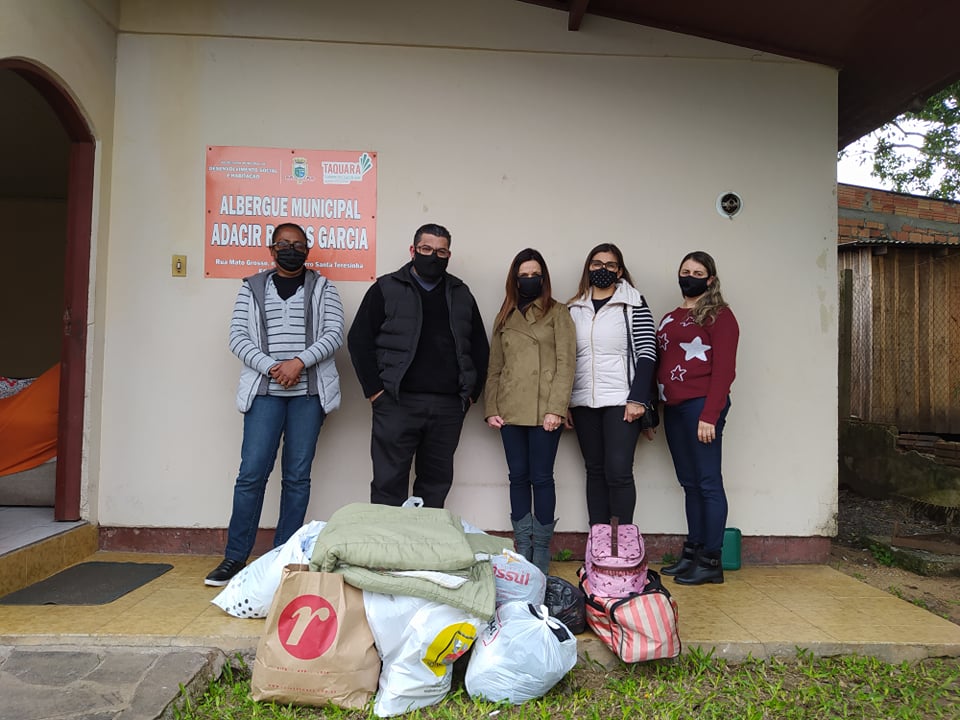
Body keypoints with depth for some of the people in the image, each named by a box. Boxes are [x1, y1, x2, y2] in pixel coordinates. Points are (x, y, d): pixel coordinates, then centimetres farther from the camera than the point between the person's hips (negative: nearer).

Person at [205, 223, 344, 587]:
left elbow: (334, 333, -1)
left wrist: (299, 362, -15)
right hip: (265, 391, 0)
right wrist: (272, 368, -11)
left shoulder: (322, 288, 10)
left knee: (297, 476, 3)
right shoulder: (252, 288, 12)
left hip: (307, 392, 0)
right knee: (252, 472, -4)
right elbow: (238, 337, 3)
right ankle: (235, 557, 8)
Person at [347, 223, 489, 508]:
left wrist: (472, 393, 10)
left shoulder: (461, 294, 14)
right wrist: (374, 390, -7)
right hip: (397, 403, -3)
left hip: (449, 407, 4)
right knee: (389, 484, 1)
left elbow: (480, 347, 18)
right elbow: (359, 340, 0)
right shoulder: (386, 289, 4)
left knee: (436, 484, 11)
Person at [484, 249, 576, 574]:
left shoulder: (558, 313, 4)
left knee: (541, 478, 1)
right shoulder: (504, 317, 16)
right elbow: (494, 367, 14)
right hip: (510, 412, 4)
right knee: (518, 478, 8)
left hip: (544, 411, -4)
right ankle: (522, 548, 18)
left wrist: (556, 408, -14)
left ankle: (541, 550, 13)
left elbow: (566, 363, -5)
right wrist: (491, 409, 3)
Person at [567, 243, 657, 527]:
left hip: (622, 401, -4)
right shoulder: (575, 309, 12)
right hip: (583, 403, 4)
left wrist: (638, 399, -13)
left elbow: (647, 353, -5)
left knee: (618, 471, -8)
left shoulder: (634, 303, 1)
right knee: (595, 471, 9)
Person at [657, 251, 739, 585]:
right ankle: (692, 552, 19)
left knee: (708, 482, -3)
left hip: (701, 406, -7)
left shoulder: (719, 315, -2)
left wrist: (709, 415, -17)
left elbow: (724, 369, -10)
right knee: (689, 483, 11)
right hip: (673, 408, 7)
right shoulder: (670, 318, 19)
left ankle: (711, 561, 4)